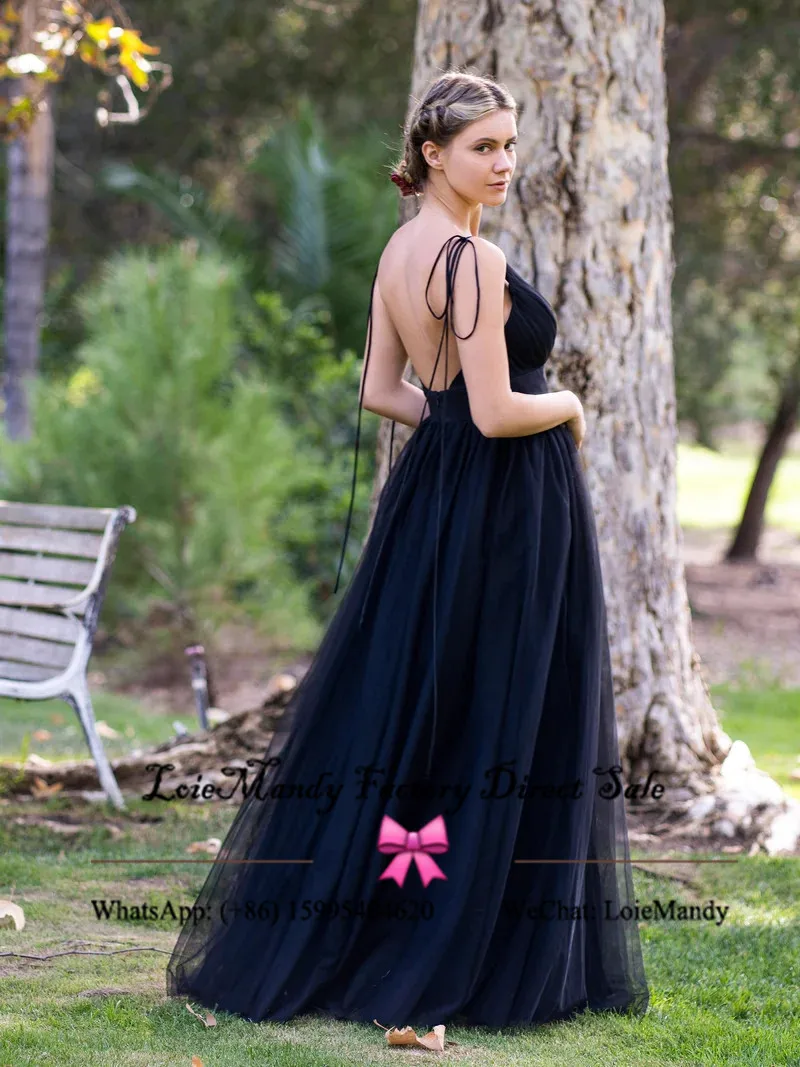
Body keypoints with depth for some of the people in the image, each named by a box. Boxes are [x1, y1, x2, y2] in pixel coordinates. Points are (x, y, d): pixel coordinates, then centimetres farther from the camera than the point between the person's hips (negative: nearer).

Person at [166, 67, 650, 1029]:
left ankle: (299, 942, 19)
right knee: (499, 723, -2)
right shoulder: (473, 258, -18)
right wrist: (566, 404, -3)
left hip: (433, 496, 9)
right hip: (508, 513, -9)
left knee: (401, 710, 14)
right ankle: (470, 955, 5)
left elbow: (381, 390, 16)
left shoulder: (400, 250, 10)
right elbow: (496, 412, -21)